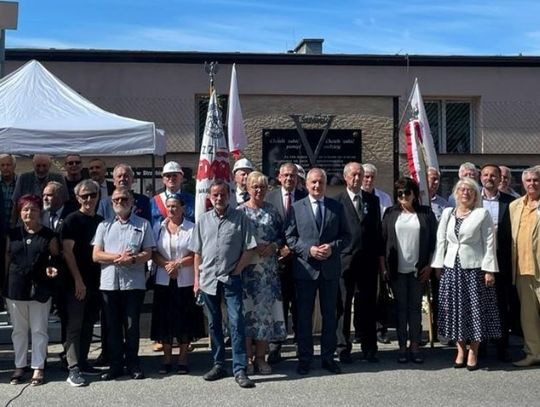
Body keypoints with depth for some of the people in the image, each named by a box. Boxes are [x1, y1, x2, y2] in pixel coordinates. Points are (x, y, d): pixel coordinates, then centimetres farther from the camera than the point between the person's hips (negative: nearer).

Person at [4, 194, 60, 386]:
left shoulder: (48, 235, 0)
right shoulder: (13, 234, 5)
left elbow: (55, 257, 7)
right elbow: (7, 258, 9)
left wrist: (52, 268, -14)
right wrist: (5, 285, 5)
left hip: (40, 289, -2)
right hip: (15, 288, 2)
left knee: (39, 330, 3)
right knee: (19, 329, 12)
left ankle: (38, 368, 11)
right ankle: (20, 366, 22)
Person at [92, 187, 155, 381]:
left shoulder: (143, 225, 6)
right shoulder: (104, 226, 12)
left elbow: (148, 253, 0)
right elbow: (96, 255, 4)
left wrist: (133, 259, -19)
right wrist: (117, 257, -11)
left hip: (134, 283, -2)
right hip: (109, 283, 2)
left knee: (132, 325, 3)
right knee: (113, 326, 7)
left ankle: (133, 364, 13)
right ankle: (115, 365, 15)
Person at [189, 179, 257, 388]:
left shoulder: (240, 218, -2)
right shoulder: (203, 220, 8)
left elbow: (248, 249, -2)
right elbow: (197, 253, 11)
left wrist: (236, 271, -8)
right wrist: (197, 279, 7)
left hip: (231, 279, -3)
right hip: (208, 279, 4)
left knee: (236, 322, -8)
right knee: (214, 324, 11)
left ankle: (240, 369, -4)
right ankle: (218, 365, 22)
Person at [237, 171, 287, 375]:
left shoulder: (272, 211, 10)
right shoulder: (240, 211, 2)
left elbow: (282, 236, 11)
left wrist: (273, 247, -8)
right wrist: (252, 249, -12)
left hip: (268, 270, 2)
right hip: (246, 268, -2)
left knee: (266, 308, 1)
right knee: (247, 309, -2)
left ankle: (260, 357, 11)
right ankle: (248, 357, 8)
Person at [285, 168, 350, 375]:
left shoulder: (336, 207, 7)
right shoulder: (296, 207, 2)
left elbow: (346, 235, 6)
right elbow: (290, 237, -1)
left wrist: (333, 247, -12)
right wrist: (309, 250, -14)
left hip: (330, 268, 2)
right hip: (305, 267, -1)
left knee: (329, 314, 9)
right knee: (304, 315, 5)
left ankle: (328, 357, 19)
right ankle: (305, 358, 14)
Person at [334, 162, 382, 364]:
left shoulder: (373, 200, 12)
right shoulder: (337, 201, 0)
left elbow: (377, 229, 13)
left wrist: (379, 256, 9)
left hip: (368, 260, 3)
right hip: (344, 259, -3)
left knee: (367, 305, 7)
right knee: (343, 305, 2)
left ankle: (369, 348, 15)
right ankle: (344, 348, 11)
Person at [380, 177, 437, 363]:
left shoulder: (426, 213, 3)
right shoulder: (391, 213, 5)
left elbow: (433, 240, 3)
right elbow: (382, 240, 4)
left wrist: (429, 265, -3)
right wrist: (383, 267, -1)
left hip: (418, 269, 0)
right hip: (397, 269, 0)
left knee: (415, 307, 5)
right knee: (400, 307, 5)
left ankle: (415, 346, 12)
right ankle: (402, 346, 10)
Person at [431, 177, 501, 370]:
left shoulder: (482, 214, -1)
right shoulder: (447, 213, 10)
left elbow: (489, 244, -4)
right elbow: (441, 241, 10)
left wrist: (489, 270, -10)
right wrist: (437, 265, 4)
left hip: (474, 268, -3)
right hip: (451, 268, 3)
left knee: (476, 309, 1)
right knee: (455, 309, 6)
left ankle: (473, 352, 12)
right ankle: (460, 349, 18)